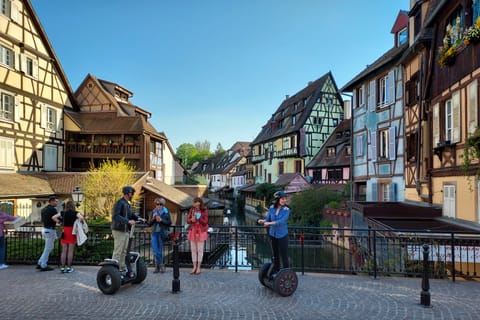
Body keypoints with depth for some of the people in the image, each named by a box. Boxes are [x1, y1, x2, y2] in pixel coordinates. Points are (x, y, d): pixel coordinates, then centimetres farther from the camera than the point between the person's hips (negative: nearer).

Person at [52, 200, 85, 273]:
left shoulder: (62, 213, 5)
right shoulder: (75, 213, -6)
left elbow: (53, 217, 3)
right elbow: (81, 218, -22)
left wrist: (59, 222, 9)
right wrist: (81, 222, -3)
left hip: (64, 232, 3)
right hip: (72, 232, -3)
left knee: (64, 251, 8)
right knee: (70, 251, 4)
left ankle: (62, 268, 10)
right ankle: (68, 268, 9)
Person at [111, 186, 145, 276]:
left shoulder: (128, 204, 14)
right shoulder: (119, 202, -15)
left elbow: (131, 214, 22)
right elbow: (115, 216, -26)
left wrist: (138, 218, 2)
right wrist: (128, 221, -32)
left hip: (126, 230, 10)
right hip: (119, 230, -10)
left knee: (124, 251, 16)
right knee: (118, 252, -6)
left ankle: (123, 268, 26)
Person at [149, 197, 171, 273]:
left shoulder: (166, 212, 1)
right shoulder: (153, 211, 10)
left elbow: (169, 222, -3)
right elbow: (150, 224, 12)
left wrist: (161, 220, -14)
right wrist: (153, 218, -7)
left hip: (162, 233, -3)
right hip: (154, 233, 4)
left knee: (160, 250, 2)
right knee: (155, 250, -1)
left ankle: (158, 266, 14)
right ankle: (161, 265, 11)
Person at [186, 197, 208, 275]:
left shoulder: (205, 211, -11)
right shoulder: (191, 210, -1)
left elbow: (205, 222, -16)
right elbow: (188, 221, -1)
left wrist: (198, 218, -29)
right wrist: (191, 220, -24)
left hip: (201, 232, -3)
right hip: (193, 231, 4)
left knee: (200, 250, 2)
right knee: (193, 249, 6)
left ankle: (199, 268, 13)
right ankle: (194, 267, 16)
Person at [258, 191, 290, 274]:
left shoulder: (286, 210, -13)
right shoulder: (271, 208, -3)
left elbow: (282, 221, -24)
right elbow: (268, 219, 2)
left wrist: (270, 223, -31)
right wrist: (262, 221, -19)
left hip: (282, 235, -4)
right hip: (273, 234, 4)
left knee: (284, 256, -2)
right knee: (275, 255, 16)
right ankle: (275, 272, 30)